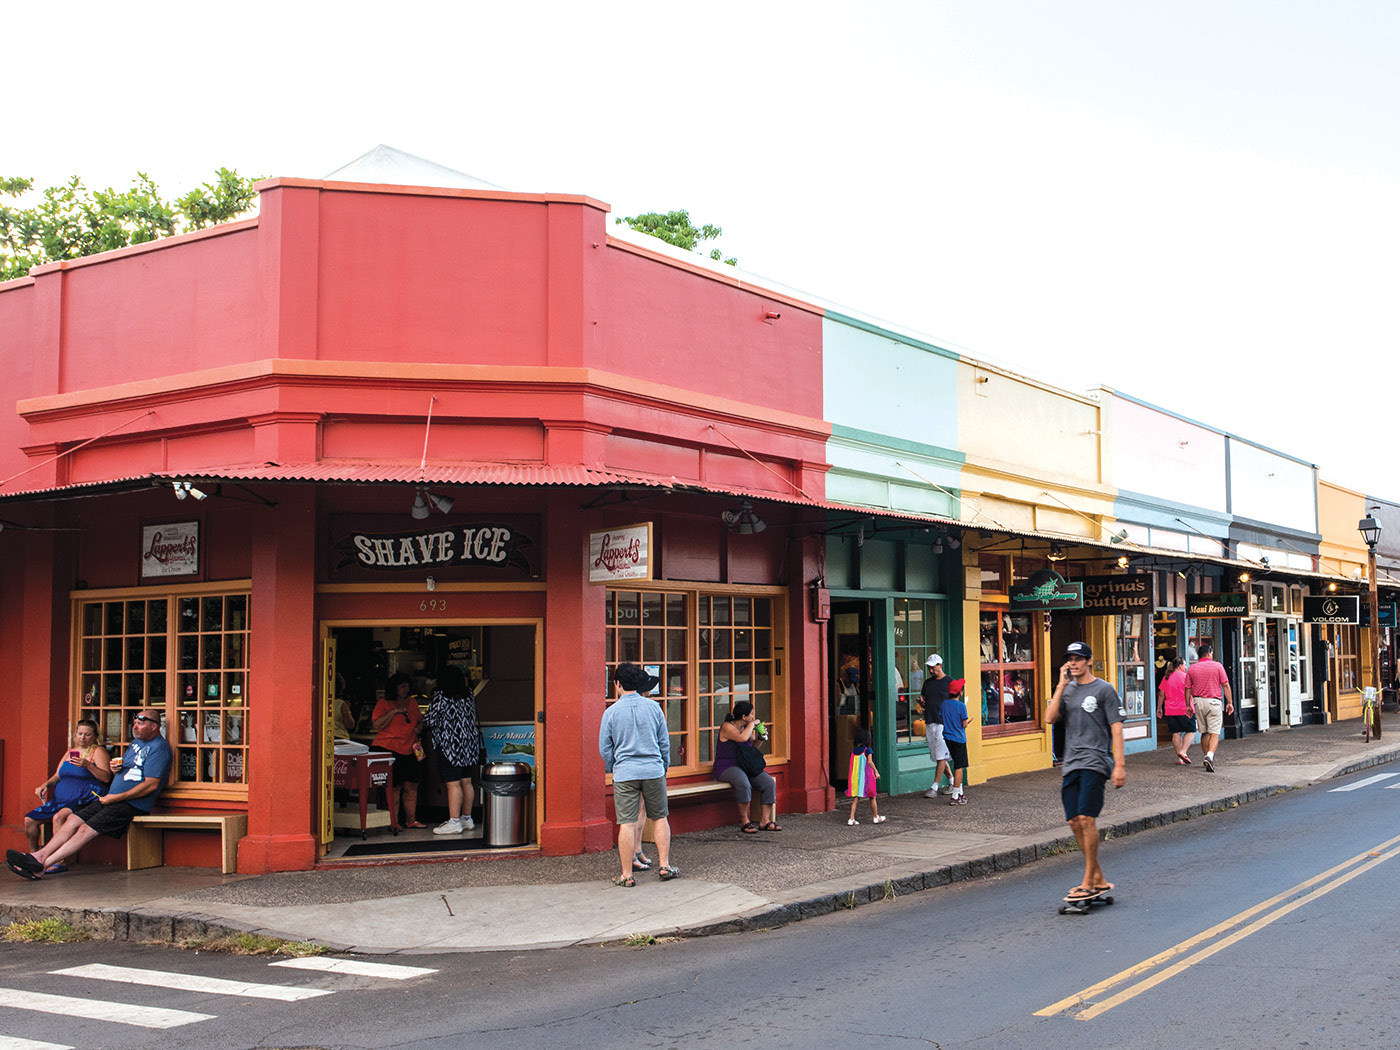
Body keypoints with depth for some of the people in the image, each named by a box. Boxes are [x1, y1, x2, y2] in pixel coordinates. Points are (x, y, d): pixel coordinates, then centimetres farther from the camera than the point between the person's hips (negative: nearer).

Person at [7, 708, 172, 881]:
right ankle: (40, 855, -13)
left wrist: (116, 798, -16)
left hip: (133, 804, -9)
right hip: (113, 798, 9)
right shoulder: (136, 742, 19)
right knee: (74, 819, -6)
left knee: (86, 830, -19)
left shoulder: (159, 748, -11)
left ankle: (40, 866, -23)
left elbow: (151, 785, -18)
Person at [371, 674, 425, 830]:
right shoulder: (383, 704, -2)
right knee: (394, 787, -8)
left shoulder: (412, 702, 16)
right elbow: (376, 725, -13)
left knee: (411, 786, 6)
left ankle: (411, 820, 15)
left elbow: (420, 719, 30)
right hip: (390, 749, -6)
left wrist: (419, 727, 7)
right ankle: (393, 822, -1)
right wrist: (394, 711, -17)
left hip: (410, 750, 6)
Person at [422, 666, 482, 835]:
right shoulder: (469, 695, 7)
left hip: (450, 746, -7)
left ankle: (454, 822, -9)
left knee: (453, 784, -8)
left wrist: (423, 718, 14)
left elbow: (430, 721, -8)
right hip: (469, 744, 7)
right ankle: (466, 818, 19)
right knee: (466, 782, 12)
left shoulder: (441, 697, -11)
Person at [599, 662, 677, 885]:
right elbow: (665, 742, 8)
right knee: (660, 818, 14)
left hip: (625, 774, -2)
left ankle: (627, 874, 4)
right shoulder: (653, 707, 1)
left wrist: (612, 768, 21)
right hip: (653, 770, 2)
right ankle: (664, 866, 14)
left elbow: (604, 749, 3)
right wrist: (664, 766, 22)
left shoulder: (611, 712, -4)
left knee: (627, 823, 0)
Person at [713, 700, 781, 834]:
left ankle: (764, 821, -12)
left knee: (769, 783, -14)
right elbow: (742, 738, -30)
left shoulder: (746, 727, 13)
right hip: (727, 767, -8)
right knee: (744, 784, -37)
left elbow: (752, 747, 26)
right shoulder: (727, 726, -11)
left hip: (745, 766, 8)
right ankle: (744, 821, -24)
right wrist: (752, 724, -14)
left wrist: (760, 738, 6)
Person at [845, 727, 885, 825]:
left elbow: (852, 763, 8)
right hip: (866, 776, -4)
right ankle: (876, 817, 23)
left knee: (856, 798, 5)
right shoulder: (867, 750, -11)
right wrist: (876, 772, -22)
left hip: (855, 776, 4)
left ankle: (851, 819, -5)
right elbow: (870, 762, -21)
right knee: (872, 797, 11)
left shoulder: (853, 750, 4)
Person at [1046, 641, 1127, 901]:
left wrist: (1119, 765, -10)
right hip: (1071, 764, 6)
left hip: (1094, 762, -6)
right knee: (1075, 822, 4)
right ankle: (1099, 879, 16)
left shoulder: (1104, 689, -1)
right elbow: (1050, 718, 1)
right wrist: (1061, 686, -3)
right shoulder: (1067, 690, 15)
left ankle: (1089, 882, -7)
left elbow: (1116, 728, -3)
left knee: (1086, 818, -15)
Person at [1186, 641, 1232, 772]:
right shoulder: (1217, 666, -2)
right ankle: (1209, 756, -24)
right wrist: (1230, 702, 2)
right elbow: (1226, 685, -4)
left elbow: (1188, 689, 6)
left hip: (1198, 701, 3)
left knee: (1204, 732, 14)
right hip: (1213, 702, -3)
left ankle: (1206, 758, 19)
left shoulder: (1191, 668, 5)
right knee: (1214, 732, -5)